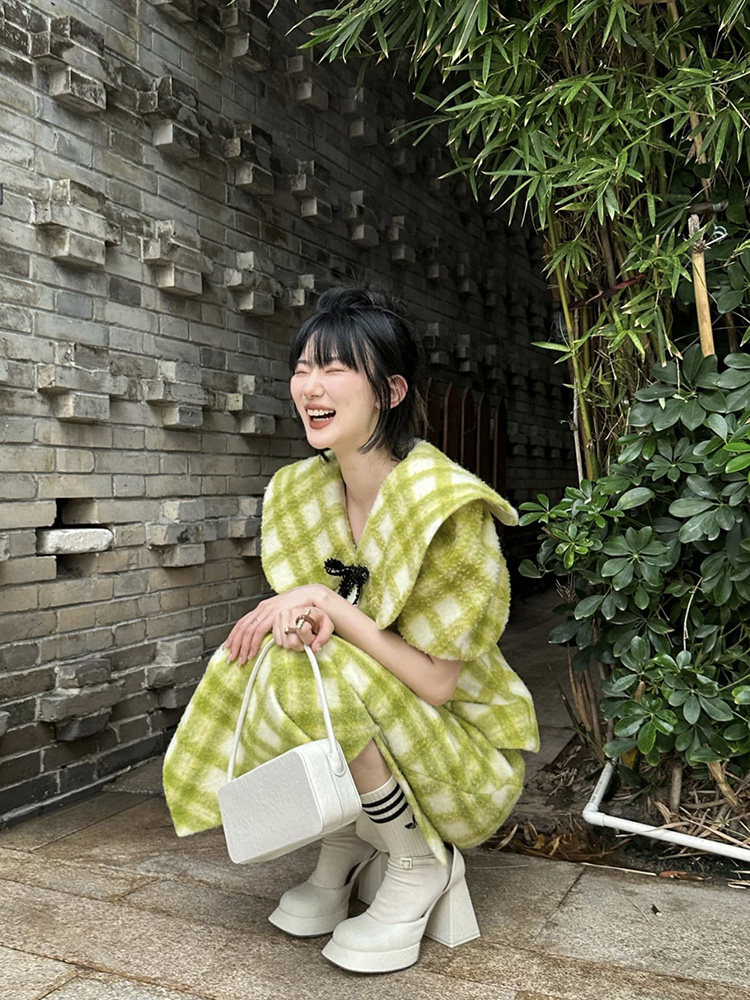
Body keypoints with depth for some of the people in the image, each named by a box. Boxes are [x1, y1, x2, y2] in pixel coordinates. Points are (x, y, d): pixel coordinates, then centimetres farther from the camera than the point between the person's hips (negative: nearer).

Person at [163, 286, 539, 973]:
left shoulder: (444, 503, -25)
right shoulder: (300, 490, -4)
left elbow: (436, 683, -23)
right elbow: (305, 613, 0)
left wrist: (328, 605, -28)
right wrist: (301, 615, -23)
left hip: (467, 755, -6)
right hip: (367, 730, 6)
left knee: (317, 672, -30)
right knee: (254, 656, -17)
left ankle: (425, 863, -5)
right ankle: (347, 840, 6)